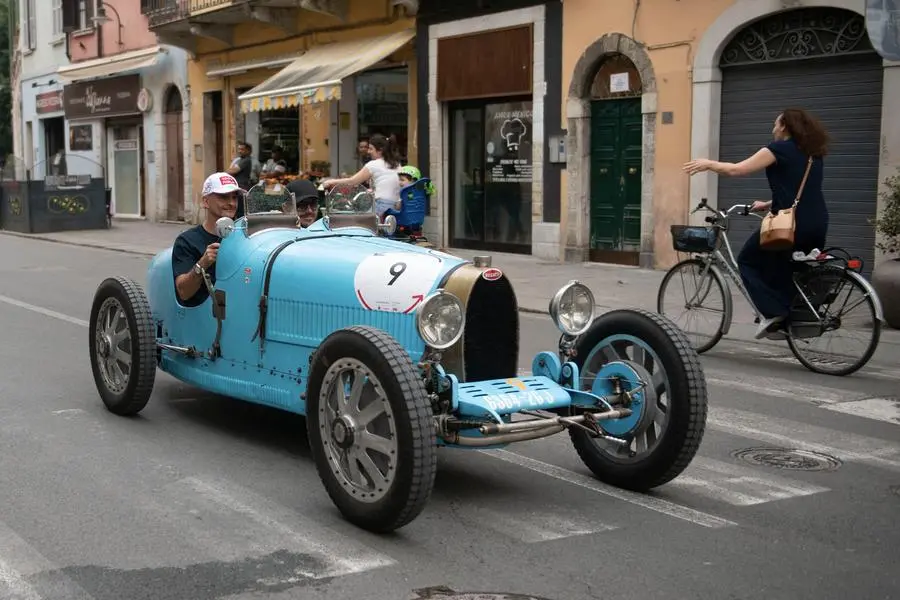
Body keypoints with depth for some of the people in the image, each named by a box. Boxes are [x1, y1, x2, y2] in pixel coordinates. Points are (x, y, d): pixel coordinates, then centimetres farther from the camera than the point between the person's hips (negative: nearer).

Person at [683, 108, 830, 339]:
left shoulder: (779, 149, -4)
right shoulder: (814, 154, 18)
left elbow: (737, 169, -7)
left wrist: (708, 164, 7)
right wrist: (769, 204, 35)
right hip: (817, 225, 7)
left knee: (748, 261, 9)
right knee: (800, 272, 22)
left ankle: (773, 313, -3)